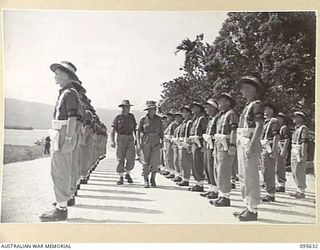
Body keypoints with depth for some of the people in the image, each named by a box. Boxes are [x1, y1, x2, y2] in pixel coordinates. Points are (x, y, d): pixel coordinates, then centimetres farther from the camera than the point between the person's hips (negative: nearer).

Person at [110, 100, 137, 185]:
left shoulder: (131, 116, 11)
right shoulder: (118, 117, 2)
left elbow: (134, 128, 17)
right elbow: (113, 130, 0)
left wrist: (136, 138, 9)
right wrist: (112, 141, -10)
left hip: (130, 138, 2)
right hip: (121, 138, -2)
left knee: (131, 158, -8)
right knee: (120, 159, -2)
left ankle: (127, 174, 15)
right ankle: (120, 178, 7)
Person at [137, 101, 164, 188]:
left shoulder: (158, 119, 4)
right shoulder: (143, 119, -2)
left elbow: (161, 131, 11)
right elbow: (138, 131, 1)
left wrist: (162, 141, 5)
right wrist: (138, 143, -6)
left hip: (156, 141, 1)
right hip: (145, 141, -1)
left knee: (154, 161, -6)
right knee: (145, 162, 1)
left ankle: (153, 179, 14)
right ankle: (146, 180, 12)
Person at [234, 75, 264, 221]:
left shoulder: (257, 104, -7)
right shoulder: (248, 106, 20)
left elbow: (259, 126, -18)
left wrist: (251, 146, -24)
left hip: (250, 145, -10)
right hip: (242, 145, 10)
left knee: (251, 178, -7)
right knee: (243, 177, 13)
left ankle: (253, 210, -2)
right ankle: (248, 206, 21)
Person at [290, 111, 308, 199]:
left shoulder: (303, 128, -11)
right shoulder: (296, 129, 17)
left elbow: (304, 142, -17)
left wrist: (303, 156, -22)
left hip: (300, 153, -9)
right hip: (294, 152, 9)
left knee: (299, 172, -7)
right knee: (295, 173, 11)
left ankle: (302, 192, -1)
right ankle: (299, 190, 19)